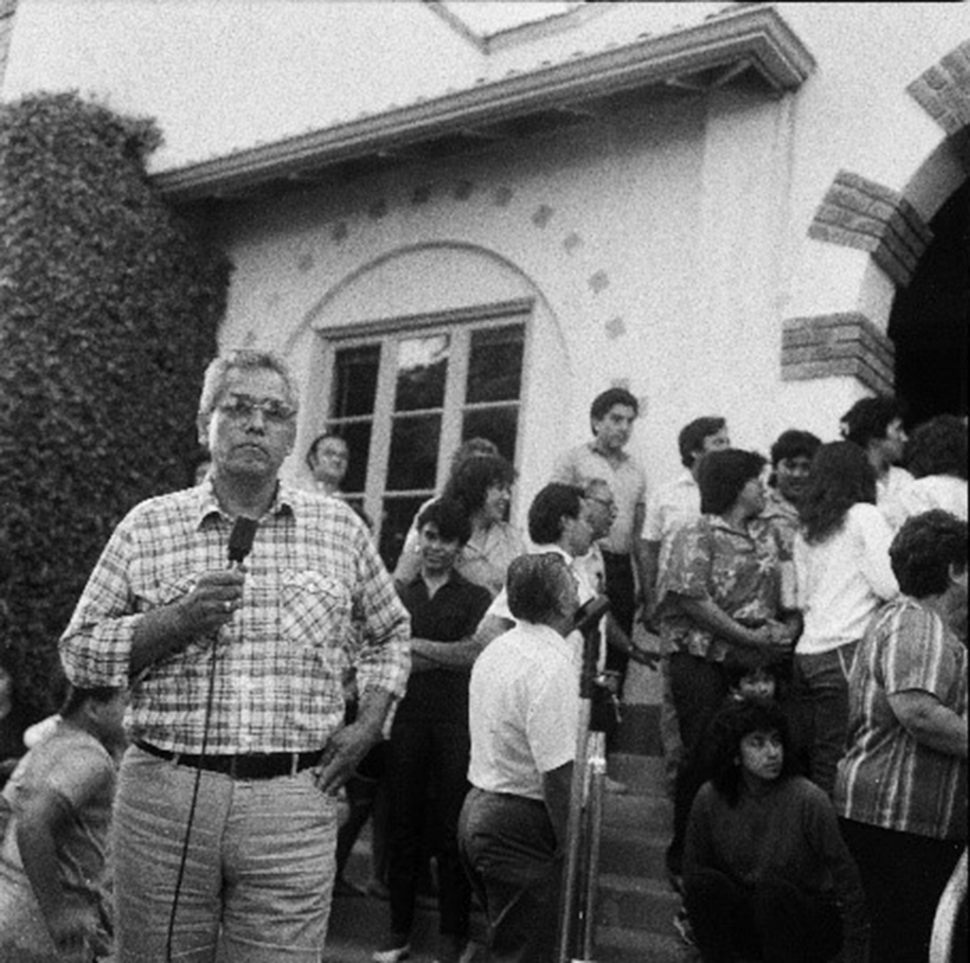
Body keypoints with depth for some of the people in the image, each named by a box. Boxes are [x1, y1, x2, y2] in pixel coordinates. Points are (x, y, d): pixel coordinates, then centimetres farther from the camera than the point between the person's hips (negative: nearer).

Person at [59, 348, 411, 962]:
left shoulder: (341, 528, 7)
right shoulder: (148, 526, 5)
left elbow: (390, 634, 21)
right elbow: (78, 651, 4)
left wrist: (369, 723, 6)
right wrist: (176, 620, -11)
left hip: (295, 802, 0)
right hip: (165, 795, 0)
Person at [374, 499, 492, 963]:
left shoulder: (475, 597, 6)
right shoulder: (399, 594, 12)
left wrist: (416, 645, -11)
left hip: (455, 721, -2)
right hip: (406, 720, 2)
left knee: (452, 830, 1)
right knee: (402, 826, 7)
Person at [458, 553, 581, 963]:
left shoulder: (496, 649, 9)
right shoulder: (552, 664, -20)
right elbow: (557, 771, -23)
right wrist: (569, 844, -14)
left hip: (477, 807, 9)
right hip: (519, 827, -9)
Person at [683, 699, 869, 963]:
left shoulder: (809, 800, -21)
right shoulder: (710, 798, -11)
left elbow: (848, 881, -15)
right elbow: (692, 869, 0)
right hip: (748, 924, 3)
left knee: (771, 890, -33)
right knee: (703, 882, -24)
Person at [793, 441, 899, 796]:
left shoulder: (805, 530, 16)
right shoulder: (864, 516, -2)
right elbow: (891, 585, -9)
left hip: (808, 651, 6)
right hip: (848, 650, -6)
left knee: (817, 757, 9)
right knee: (838, 763, -4)